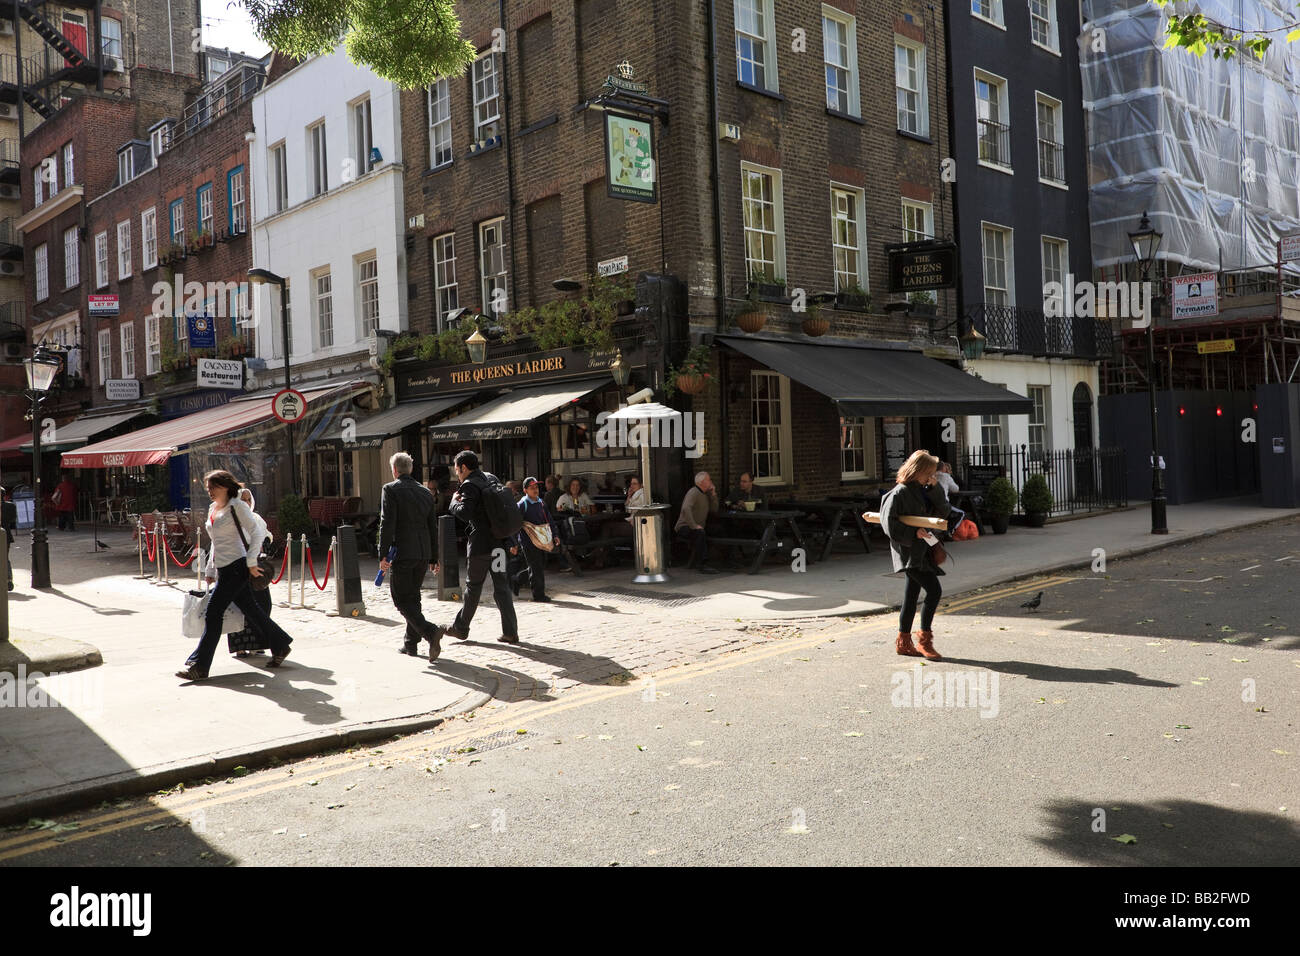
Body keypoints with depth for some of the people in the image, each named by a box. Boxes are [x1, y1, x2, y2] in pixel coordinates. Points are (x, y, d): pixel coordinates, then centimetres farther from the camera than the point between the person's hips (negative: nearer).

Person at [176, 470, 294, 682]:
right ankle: (280, 645, 24)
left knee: (214, 612, -9)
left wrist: (251, 563, -17)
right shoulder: (212, 509, 16)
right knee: (250, 610, 12)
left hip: (236, 567, -8)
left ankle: (199, 666, -5)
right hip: (223, 569, 8)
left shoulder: (236, 506, -9)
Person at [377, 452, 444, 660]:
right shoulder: (426, 492, 12)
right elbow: (433, 527, 14)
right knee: (413, 596, 18)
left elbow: (387, 524, -15)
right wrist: (433, 558, 20)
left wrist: (383, 555, -13)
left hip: (401, 554, -6)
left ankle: (431, 632, -21)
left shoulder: (391, 489, -6)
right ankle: (411, 643, 22)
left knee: (402, 600, -2)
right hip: (423, 554, 6)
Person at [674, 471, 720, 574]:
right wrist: (694, 526, -33)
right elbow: (686, 509, -28)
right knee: (700, 533, -36)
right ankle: (701, 565, -35)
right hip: (684, 528, -9)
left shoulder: (705, 494, 17)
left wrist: (713, 494, 3)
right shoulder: (693, 493, -12)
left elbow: (714, 510, 14)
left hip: (695, 528, 9)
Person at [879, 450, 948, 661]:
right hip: (909, 551, -9)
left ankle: (903, 643, 21)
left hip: (921, 550, 9)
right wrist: (913, 532, -22)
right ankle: (924, 639, -4)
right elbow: (888, 522, -17)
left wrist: (935, 488, -2)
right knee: (934, 590, -16)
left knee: (911, 596, 13)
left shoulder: (921, 491, 13)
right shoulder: (899, 493, -14)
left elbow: (941, 511, 11)